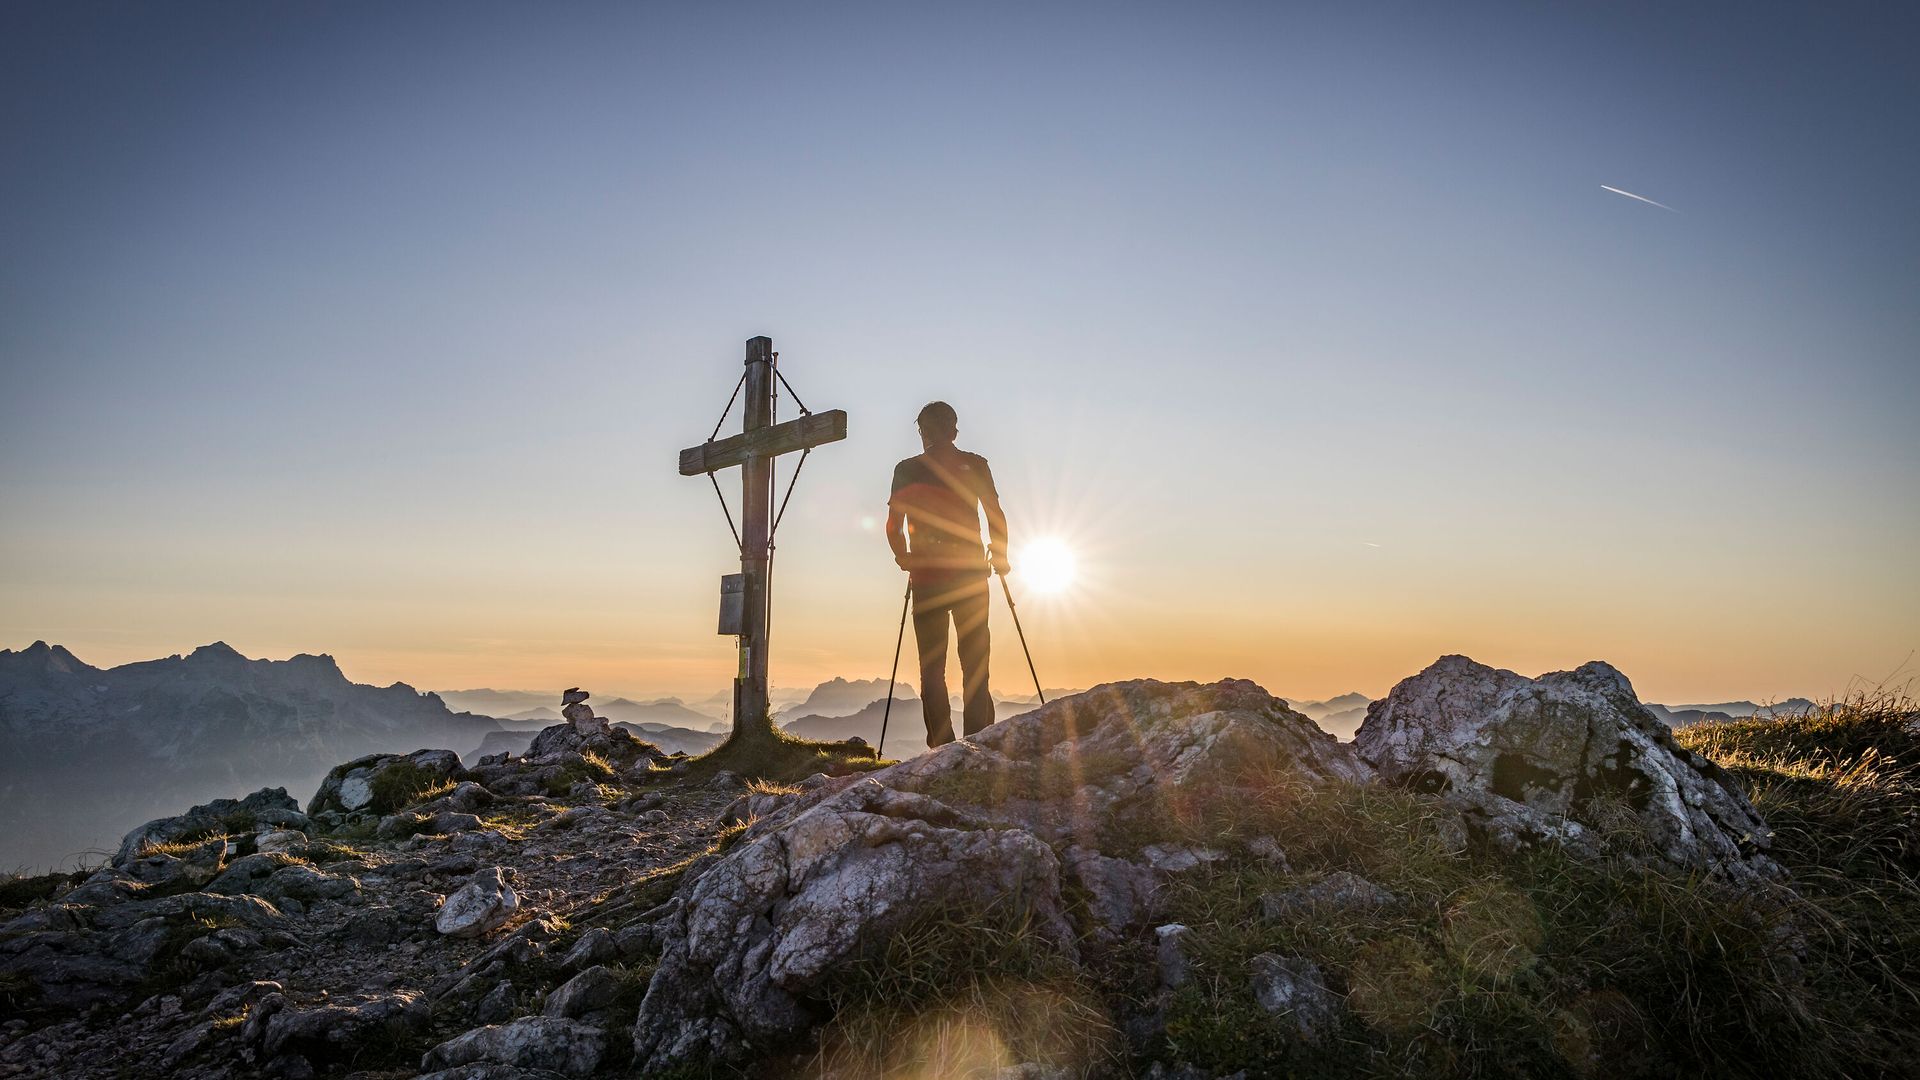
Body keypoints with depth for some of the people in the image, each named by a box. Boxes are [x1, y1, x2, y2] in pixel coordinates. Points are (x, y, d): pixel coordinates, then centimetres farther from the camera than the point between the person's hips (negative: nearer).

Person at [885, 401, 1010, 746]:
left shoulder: (907, 469, 7)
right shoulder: (975, 465, 6)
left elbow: (893, 526, 5)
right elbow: (996, 515, 0)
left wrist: (904, 558, 22)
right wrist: (999, 555, 14)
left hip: (926, 576, 0)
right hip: (971, 573, 0)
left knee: (932, 667, 5)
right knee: (975, 664, 5)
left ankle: (942, 746, -2)